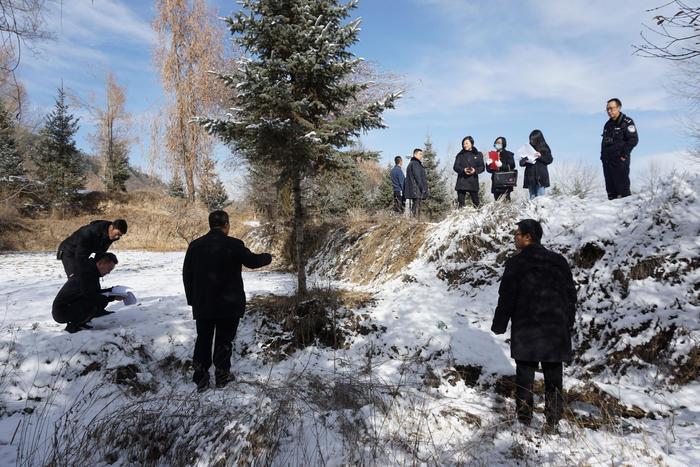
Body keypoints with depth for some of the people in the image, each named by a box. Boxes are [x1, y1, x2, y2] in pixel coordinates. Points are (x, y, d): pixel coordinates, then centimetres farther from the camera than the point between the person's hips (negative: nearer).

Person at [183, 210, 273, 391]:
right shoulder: (234, 245, -12)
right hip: (228, 303, -3)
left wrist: (191, 298, 15)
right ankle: (222, 375, 17)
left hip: (203, 304, 3)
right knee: (224, 340, 9)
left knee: (203, 339, 13)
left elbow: (186, 274, 7)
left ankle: (201, 377, 15)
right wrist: (268, 257, 20)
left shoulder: (195, 245, 2)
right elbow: (252, 261, -1)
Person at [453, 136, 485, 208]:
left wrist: (475, 170, -14)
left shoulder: (478, 155, 12)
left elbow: (482, 167, 7)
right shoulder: (460, 155, 12)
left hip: (473, 181, 0)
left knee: (475, 202, -1)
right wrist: (463, 170, -15)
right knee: (461, 201, -3)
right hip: (461, 181, 0)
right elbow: (455, 167, 4)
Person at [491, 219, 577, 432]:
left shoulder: (516, 263, -9)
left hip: (525, 330, -3)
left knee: (525, 375, 7)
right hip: (556, 329, 4)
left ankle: (524, 418, 13)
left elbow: (506, 297, -9)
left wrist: (499, 325, 2)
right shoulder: (559, 261, 6)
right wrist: (568, 323, 21)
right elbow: (571, 295, 11)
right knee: (553, 377, 11)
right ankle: (553, 421, 17)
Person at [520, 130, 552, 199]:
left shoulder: (545, 148, 5)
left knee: (540, 197, -7)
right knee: (532, 197, 3)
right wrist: (526, 161, -11)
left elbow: (549, 160, 0)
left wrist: (541, 156, -14)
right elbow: (521, 162, 10)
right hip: (530, 176, 3)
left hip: (541, 176, -3)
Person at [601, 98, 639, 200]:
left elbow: (633, 139, -8)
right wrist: (603, 155, 13)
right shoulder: (608, 124, 19)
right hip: (607, 160, 7)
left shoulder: (627, 122, -2)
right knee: (610, 186, 8)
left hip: (620, 160, -7)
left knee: (622, 186, -9)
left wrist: (624, 154, -14)